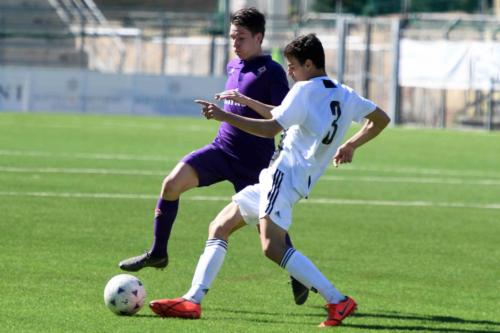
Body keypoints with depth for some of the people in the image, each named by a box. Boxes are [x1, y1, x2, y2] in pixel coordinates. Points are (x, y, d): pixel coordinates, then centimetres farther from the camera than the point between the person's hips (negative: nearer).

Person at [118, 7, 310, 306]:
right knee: (172, 182, -14)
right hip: (222, 149, 6)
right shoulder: (234, 66, 12)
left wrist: (245, 100, -28)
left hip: (253, 163, -6)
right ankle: (158, 253, -3)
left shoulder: (272, 71, -11)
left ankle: (299, 278, 21)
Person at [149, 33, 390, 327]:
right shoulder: (346, 95, 15)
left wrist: (224, 115, -16)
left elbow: (271, 128, -18)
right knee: (219, 228, 12)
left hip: (285, 173, -10)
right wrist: (351, 146, 31)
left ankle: (338, 301, -22)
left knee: (273, 247, -24)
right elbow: (381, 119, 22)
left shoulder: (305, 90, -10)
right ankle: (193, 300, 5)